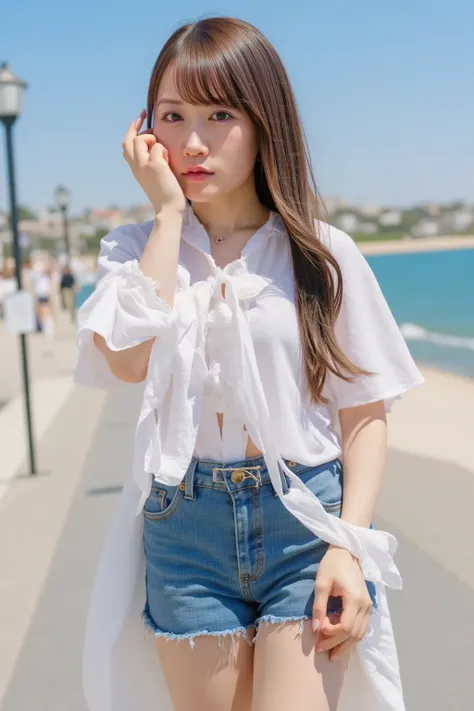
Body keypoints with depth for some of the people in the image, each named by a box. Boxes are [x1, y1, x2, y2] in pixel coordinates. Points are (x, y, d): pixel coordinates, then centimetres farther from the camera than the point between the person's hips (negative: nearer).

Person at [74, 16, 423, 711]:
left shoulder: (323, 255, 1)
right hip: (184, 529, 2)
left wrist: (350, 544, -12)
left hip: (306, 520, -1)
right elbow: (129, 360, -15)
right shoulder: (136, 252, 5)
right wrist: (168, 211, -9)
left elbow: (366, 414, 0)